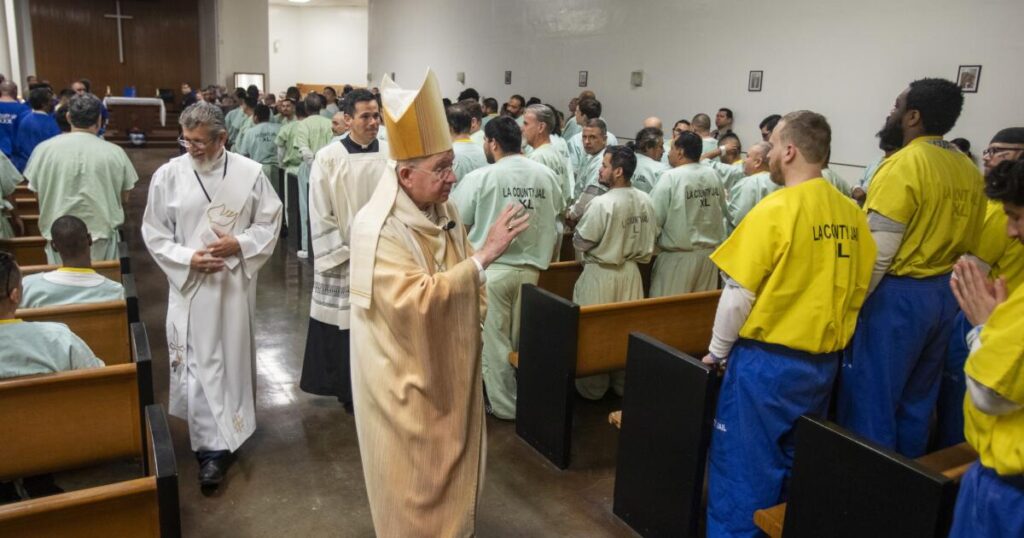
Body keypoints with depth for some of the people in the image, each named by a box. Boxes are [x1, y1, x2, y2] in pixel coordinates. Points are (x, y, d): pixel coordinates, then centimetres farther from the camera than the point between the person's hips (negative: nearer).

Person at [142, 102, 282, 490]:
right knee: (199, 365, -1)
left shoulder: (250, 173, -6)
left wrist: (239, 244, -16)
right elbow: (154, 232, 1)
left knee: (234, 359, 14)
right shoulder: (168, 175, -5)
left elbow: (270, 222, 1)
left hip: (236, 283, 1)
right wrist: (188, 258, -14)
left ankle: (229, 431, 37)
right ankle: (212, 447, 8)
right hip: (190, 284, -1)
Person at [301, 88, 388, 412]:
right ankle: (346, 389, 23)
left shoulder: (391, 155, 0)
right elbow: (320, 214, -6)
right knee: (342, 327, 6)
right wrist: (342, 253, -9)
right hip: (341, 259, -2)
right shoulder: (328, 158, -7)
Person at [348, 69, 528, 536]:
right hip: (408, 378, -7)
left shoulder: (443, 209, 0)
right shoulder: (377, 231, -25)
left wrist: (477, 324, 8)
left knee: (452, 465, 23)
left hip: (452, 367, 8)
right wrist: (484, 256, -35)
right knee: (415, 479, 11)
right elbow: (419, 299, -35)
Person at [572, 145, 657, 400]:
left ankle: (593, 388, 20)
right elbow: (650, 237, 7)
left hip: (601, 274, -6)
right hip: (631, 272, 6)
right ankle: (624, 384, 29)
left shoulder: (602, 203, -21)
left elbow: (581, 243, -15)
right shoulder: (645, 201, -2)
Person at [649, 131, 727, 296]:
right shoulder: (713, 176, 2)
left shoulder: (671, 177, -14)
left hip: (678, 256, -6)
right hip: (709, 254, 6)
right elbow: (723, 212, 11)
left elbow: (654, 218, -14)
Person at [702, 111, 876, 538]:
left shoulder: (774, 210, -17)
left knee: (744, 462, 8)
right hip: (825, 360, 6)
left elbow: (739, 292, -14)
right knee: (798, 462, 21)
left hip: (767, 360, -6)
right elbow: (859, 290, 7)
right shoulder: (851, 214, 1)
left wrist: (717, 351, -2)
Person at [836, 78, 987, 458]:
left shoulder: (904, 164, -16)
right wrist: (945, 282, 22)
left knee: (871, 399, 2)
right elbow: (971, 247, 12)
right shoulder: (969, 171, 8)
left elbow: (878, 252, -20)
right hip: (944, 295, 9)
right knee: (917, 400, 18)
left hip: (897, 295, -8)